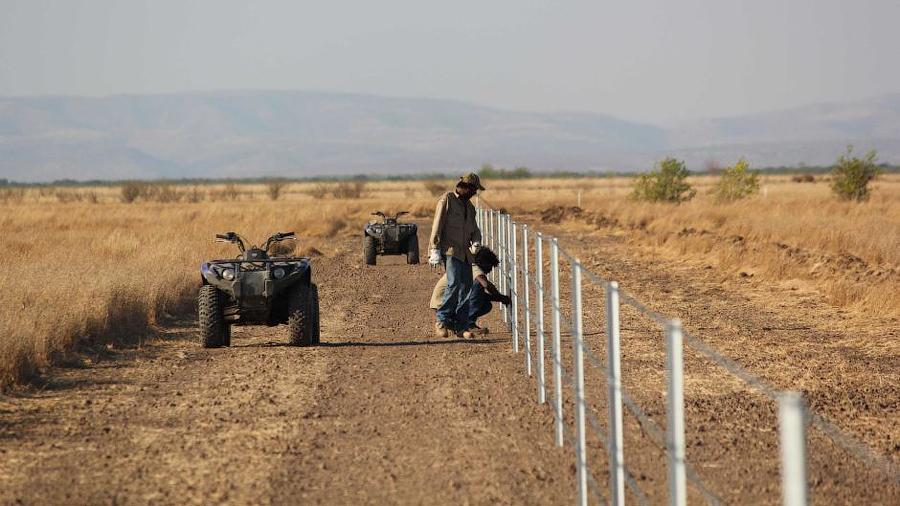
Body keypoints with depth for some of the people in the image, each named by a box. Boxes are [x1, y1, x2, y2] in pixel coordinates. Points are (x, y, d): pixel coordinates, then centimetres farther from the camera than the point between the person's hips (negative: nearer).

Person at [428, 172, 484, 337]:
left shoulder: (469, 206, 21)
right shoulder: (447, 199, -3)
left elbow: (474, 229, 24)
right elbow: (437, 225, -8)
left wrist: (476, 242, 0)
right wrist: (435, 250, -15)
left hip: (464, 252, 8)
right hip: (450, 250, -8)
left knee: (466, 287, 3)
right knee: (454, 284, -21)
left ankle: (460, 326, 6)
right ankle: (442, 320, -14)